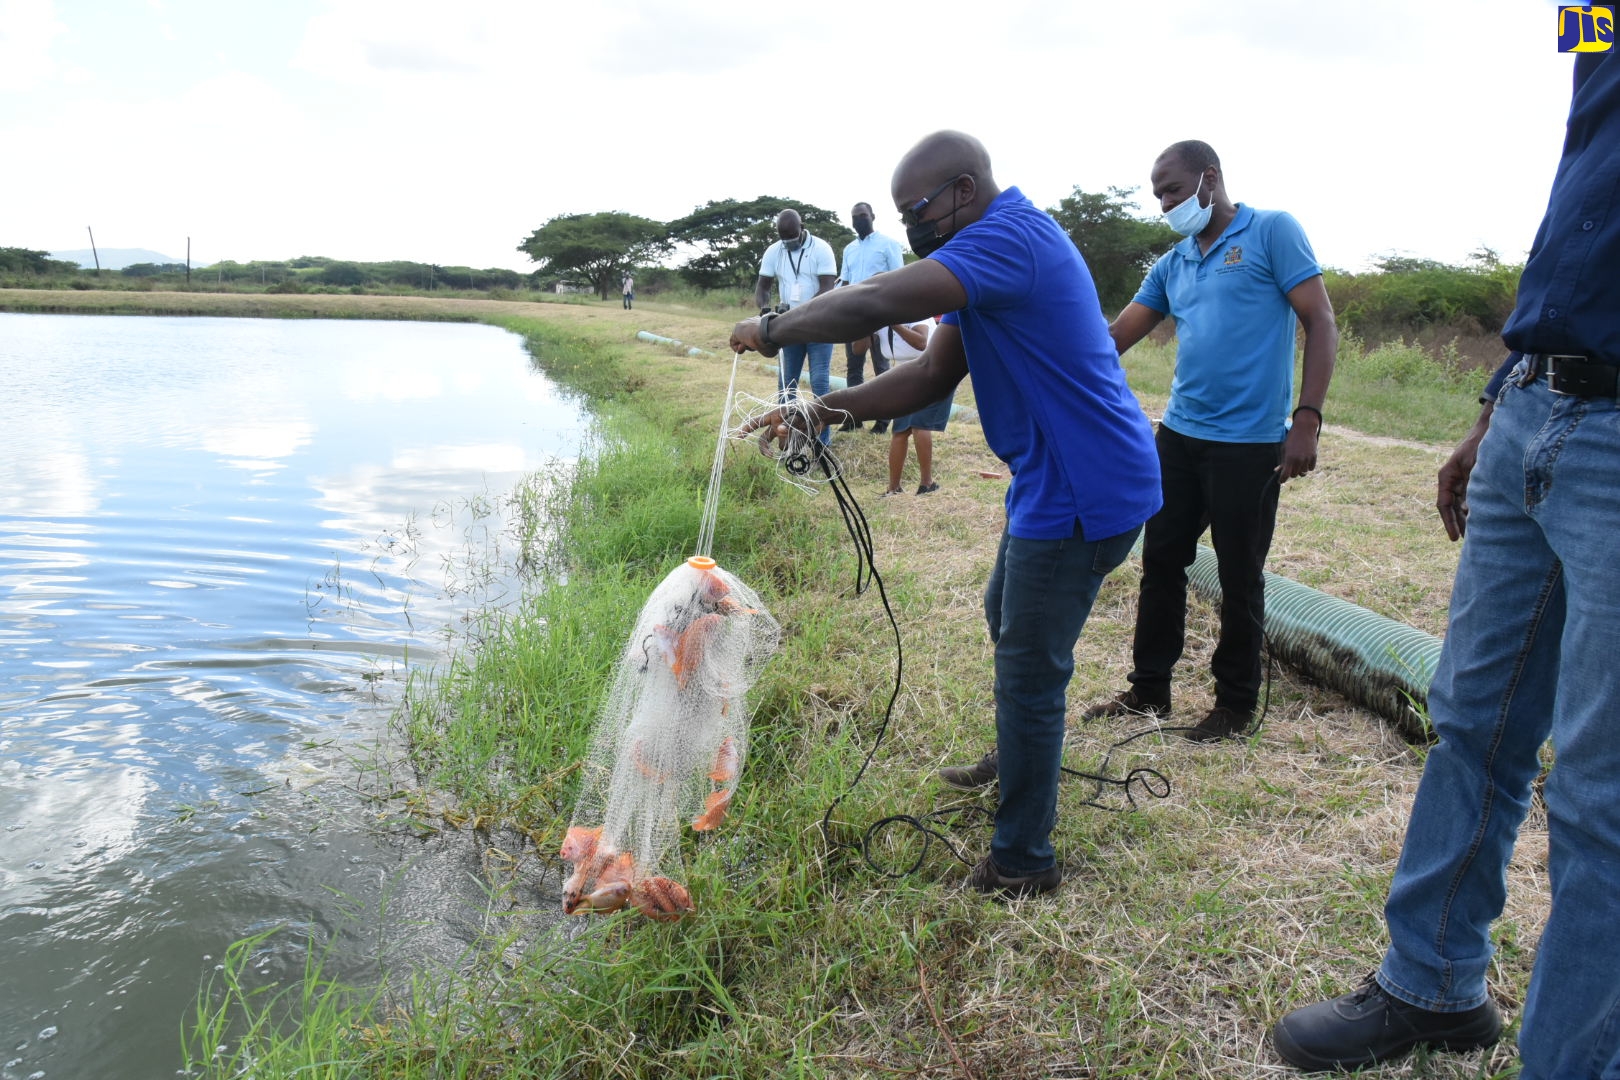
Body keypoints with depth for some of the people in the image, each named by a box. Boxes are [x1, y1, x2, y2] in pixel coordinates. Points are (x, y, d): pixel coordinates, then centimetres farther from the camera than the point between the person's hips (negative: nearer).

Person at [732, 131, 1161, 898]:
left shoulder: (1009, 237, -22)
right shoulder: (988, 257, 12)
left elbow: (876, 304, -33)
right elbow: (934, 375, 8)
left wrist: (772, 331, -17)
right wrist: (820, 413, -2)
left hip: (1082, 494, -11)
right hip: (1052, 481, 11)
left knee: (1030, 673, -1)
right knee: (1007, 621, 27)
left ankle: (1022, 863, 15)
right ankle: (1017, 766, 50)